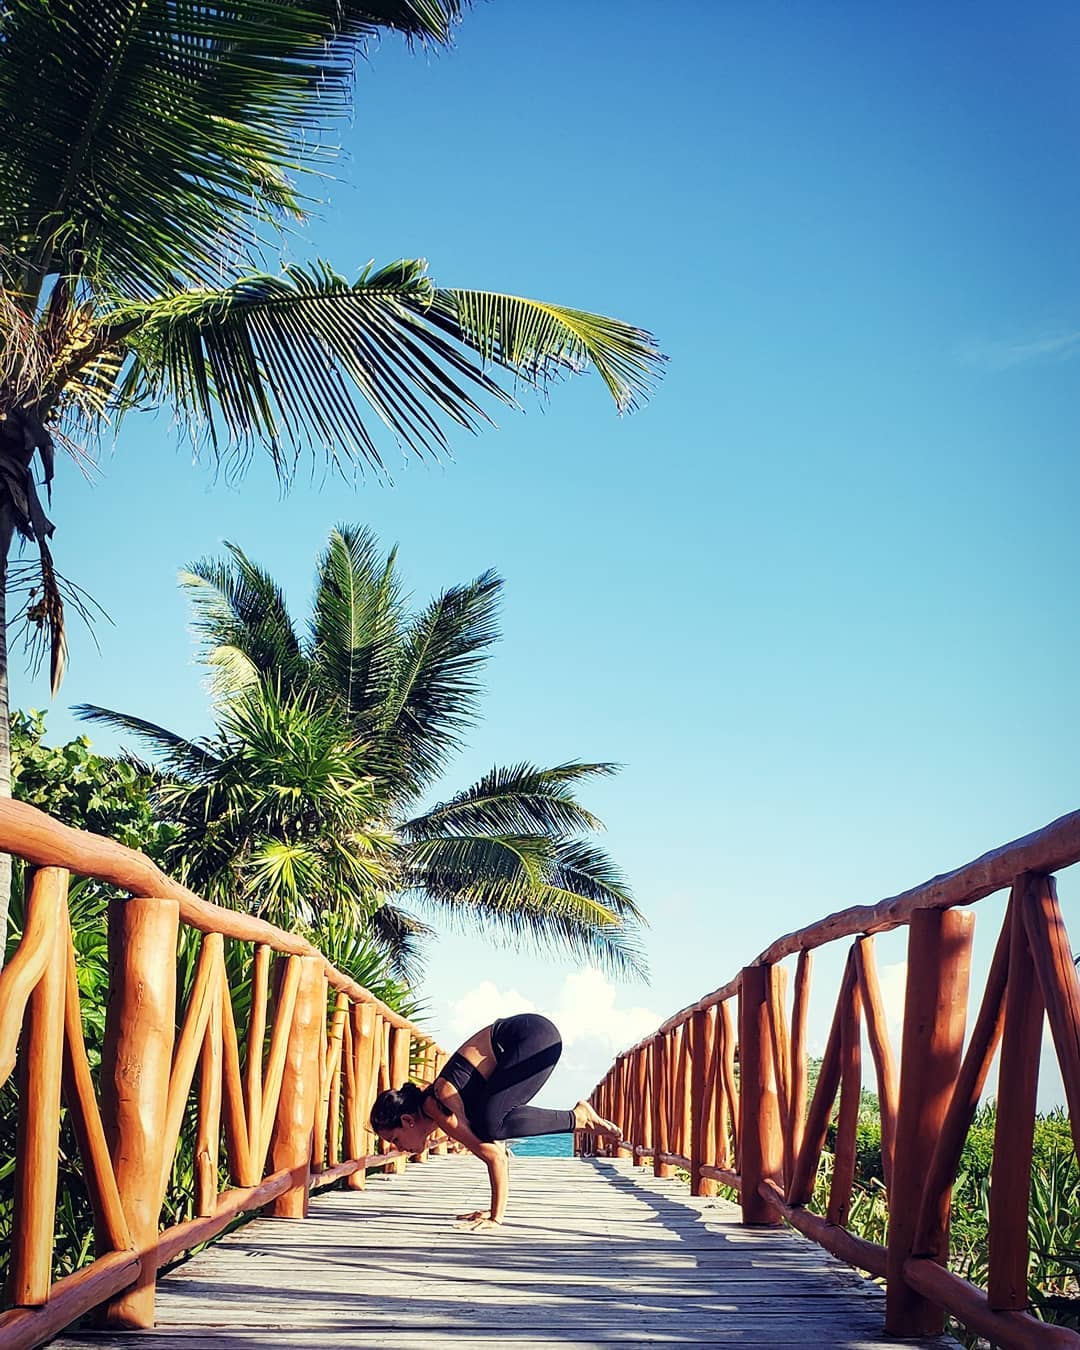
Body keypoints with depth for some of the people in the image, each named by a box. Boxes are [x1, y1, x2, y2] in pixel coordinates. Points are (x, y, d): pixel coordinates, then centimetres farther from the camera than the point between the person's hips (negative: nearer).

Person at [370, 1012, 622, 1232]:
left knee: (488, 1125, -20)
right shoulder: (433, 1102, 12)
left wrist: (496, 1218, -10)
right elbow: (495, 1150, 18)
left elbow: (494, 1156, -15)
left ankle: (578, 1118, -9)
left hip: (536, 1036, -9)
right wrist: (494, 1210, 20)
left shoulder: (437, 1108, -13)